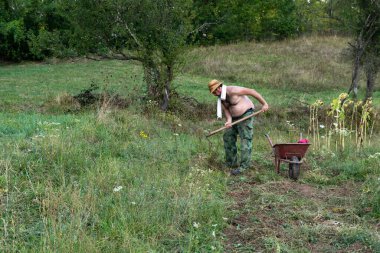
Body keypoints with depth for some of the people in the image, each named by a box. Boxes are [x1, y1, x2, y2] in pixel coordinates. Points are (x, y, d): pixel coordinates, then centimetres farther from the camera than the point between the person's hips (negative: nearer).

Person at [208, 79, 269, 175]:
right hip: (235, 118, 9)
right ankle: (231, 163, 16)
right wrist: (229, 121, -27)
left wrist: (264, 103, -19)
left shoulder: (232, 90, -23)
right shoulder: (221, 97, 2)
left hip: (246, 116, -9)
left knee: (245, 140, -10)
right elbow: (226, 110, -5)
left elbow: (251, 91, -21)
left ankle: (244, 166, -10)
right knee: (228, 138, 8)